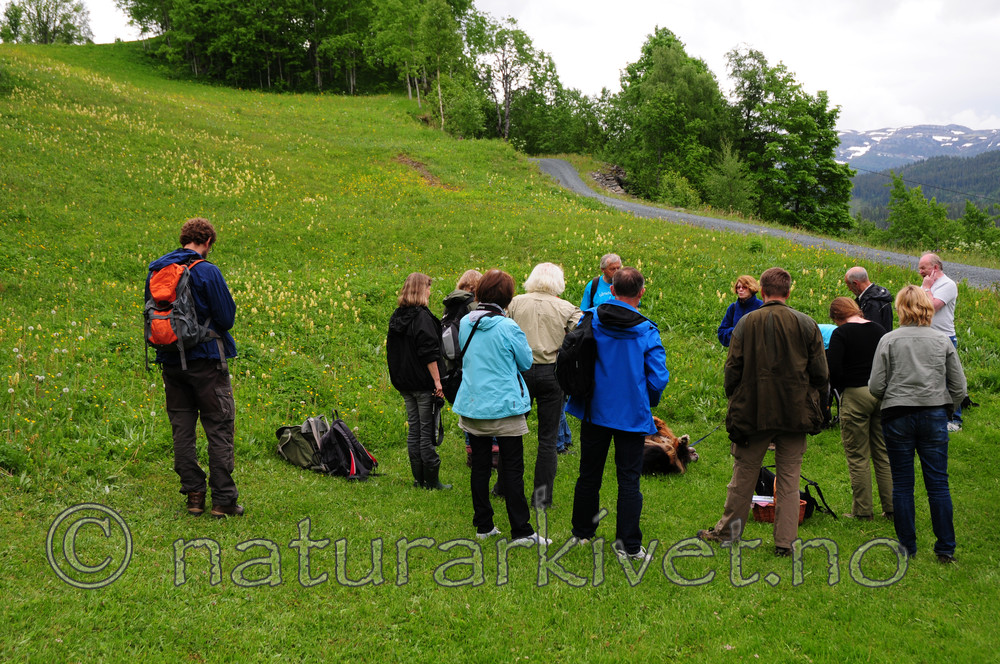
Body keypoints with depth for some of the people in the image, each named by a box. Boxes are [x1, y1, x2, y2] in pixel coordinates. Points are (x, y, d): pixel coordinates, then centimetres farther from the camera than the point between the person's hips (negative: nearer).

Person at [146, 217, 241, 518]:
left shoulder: (155, 270, 5)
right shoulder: (207, 272, -13)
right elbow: (227, 318, -11)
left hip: (170, 361, 6)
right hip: (205, 359, -5)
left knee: (182, 430, 12)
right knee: (219, 429, 1)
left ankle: (193, 496, 14)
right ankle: (223, 500, 2)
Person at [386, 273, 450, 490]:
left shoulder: (396, 317, 10)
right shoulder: (422, 317, -15)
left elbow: (391, 350, 17)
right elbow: (429, 354, -19)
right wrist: (437, 381, -17)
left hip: (404, 383, 8)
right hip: (423, 383, -8)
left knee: (413, 428, 12)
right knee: (427, 431, -2)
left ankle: (419, 478, 17)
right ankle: (431, 480, 4)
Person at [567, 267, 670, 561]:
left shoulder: (590, 321, -6)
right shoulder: (647, 332, -13)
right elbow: (658, 379, -11)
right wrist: (649, 402, 9)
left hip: (595, 412, 3)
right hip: (632, 414, -3)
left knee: (589, 475, 16)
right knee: (628, 479, 4)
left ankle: (582, 532, 29)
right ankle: (629, 545, 5)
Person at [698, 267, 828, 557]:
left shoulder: (747, 322, -4)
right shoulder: (807, 324, -2)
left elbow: (732, 369, -2)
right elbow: (821, 375, 1)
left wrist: (735, 401, 11)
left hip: (753, 413, 0)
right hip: (795, 413, 1)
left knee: (744, 473, 12)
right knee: (789, 478, 8)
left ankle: (728, 530, 23)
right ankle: (785, 541, 9)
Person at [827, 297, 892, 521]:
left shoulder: (841, 333, -9)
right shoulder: (879, 330, 9)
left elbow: (833, 369, -15)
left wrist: (840, 388, 3)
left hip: (855, 394, -6)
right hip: (882, 394, 6)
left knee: (857, 457, 2)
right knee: (883, 454, 12)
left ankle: (863, 510, 6)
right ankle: (891, 508, 15)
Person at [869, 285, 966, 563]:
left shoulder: (889, 340, -5)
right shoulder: (943, 341, 2)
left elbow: (876, 387, -5)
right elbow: (959, 388, 2)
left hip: (898, 417, -1)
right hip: (934, 416, 1)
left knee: (902, 484, 7)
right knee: (938, 483, 6)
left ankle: (907, 547, 12)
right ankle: (946, 548, 9)